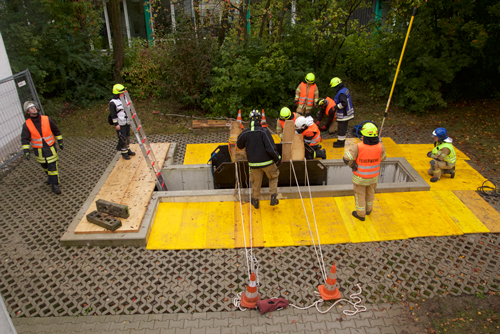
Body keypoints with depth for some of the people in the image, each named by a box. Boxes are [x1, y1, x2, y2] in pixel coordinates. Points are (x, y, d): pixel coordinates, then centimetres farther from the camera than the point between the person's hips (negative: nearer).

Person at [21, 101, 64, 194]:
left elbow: (56, 130, 4)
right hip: (38, 150, 1)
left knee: (52, 166, -4)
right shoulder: (27, 125, -9)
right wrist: (26, 151, -15)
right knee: (45, 166, 17)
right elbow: (25, 139, -7)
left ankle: (55, 185, 3)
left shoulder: (47, 119, -9)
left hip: (50, 147, -1)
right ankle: (51, 177, 42)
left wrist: (60, 141, 9)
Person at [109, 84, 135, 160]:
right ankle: (124, 153, 12)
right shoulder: (113, 102, -14)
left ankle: (127, 150, 30)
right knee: (123, 139, -2)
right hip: (120, 124, -7)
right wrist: (116, 124, -16)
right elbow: (113, 115, -14)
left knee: (127, 137, 15)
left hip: (127, 122, 7)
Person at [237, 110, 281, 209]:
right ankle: (273, 197, 18)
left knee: (256, 182, 21)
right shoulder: (264, 131, -19)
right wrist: (278, 159, -9)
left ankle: (255, 201, 35)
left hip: (254, 163, 3)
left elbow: (239, 145, 10)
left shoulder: (245, 133, -8)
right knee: (273, 177, 24)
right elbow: (271, 148, -23)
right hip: (267, 162, -2)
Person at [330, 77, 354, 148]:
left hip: (343, 115, -10)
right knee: (343, 128, 19)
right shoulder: (345, 89, 8)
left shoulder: (341, 93, -24)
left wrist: (336, 107, -18)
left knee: (342, 128, 0)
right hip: (347, 113, 10)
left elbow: (344, 104, -29)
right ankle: (342, 140, 30)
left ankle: (340, 142, 9)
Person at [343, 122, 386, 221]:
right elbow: (382, 158, 0)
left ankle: (361, 214, 33)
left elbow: (346, 158, -29)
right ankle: (368, 209, 50)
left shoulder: (358, 147, -31)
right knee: (370, 192, 28)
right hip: (373, 176, 4)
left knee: (360, 194, 17)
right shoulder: (380, 146, -20)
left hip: (360, 176, -3)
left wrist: (353, 165, -11)